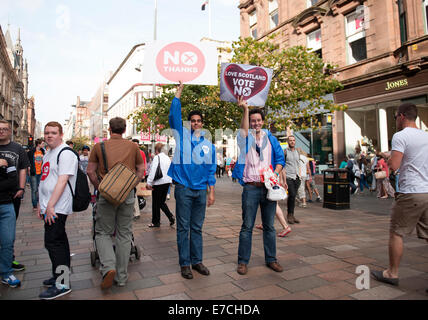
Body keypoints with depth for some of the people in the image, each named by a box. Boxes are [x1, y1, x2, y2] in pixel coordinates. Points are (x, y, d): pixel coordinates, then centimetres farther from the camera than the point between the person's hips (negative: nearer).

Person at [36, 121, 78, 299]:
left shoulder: (65, 153, -12)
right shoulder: (47, 155, 19)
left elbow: (62, 181, -20)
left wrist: (50, 205, -22)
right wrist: (40, 204, 19)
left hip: (57, 208, -9)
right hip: (48, 207, 9)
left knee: (53, 242, -9)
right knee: (59, 241, 15)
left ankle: (62, 284, -1)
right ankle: (60, 276, 27)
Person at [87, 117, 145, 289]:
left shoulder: (99, 146, 2)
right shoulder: (133, 146, 5)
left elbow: (90, 171, 0)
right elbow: (141, 169, 6)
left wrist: (99, 188, 9)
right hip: (127, 195, 2)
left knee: (103, 233, 13)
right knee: (124, 234, 9)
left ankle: (108, 267, -9)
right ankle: (121, 277, 17)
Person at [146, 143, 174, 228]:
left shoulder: (157, 157, -11)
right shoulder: (168, 158, 10)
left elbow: (153, 171, -16)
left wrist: (149, 182, -14)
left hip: (159, 183, -7)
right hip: (167, 182, 7)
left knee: (156, 203, 5)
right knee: (162, 202, 18)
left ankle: (156, 222, 15)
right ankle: (171, 217, 5)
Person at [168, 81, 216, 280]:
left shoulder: (208, 145, 11)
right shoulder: (182, 135, 5)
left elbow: (211, 170, 12)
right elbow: (174, 116, -8)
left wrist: (211, 192, 7)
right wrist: (178, 94, -11)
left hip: (201, 190, 3)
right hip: (183, 188, -3)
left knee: (197, 228, 11)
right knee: (183, 228, 2)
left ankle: (197, 261, 21)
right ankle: (184, 263, 12)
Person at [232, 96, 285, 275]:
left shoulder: (271, 139, 12)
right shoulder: (246, 138, 4)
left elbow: (280, 159, 10)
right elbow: (244, 130, -19)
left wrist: (275, 174, -9)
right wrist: (245, 109, -32)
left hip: (269, 187, 3)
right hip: (251, 188, -2)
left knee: (269, 226, 12)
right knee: (247, 227, 3)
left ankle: (271, 259, 25)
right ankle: (243, 261, 14)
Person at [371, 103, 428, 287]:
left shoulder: (400, 136, -10)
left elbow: (394, 165, -19)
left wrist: (388, 158, 1)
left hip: (410, 193, -7)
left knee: (396, 233, 5)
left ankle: (392, 273, 15)